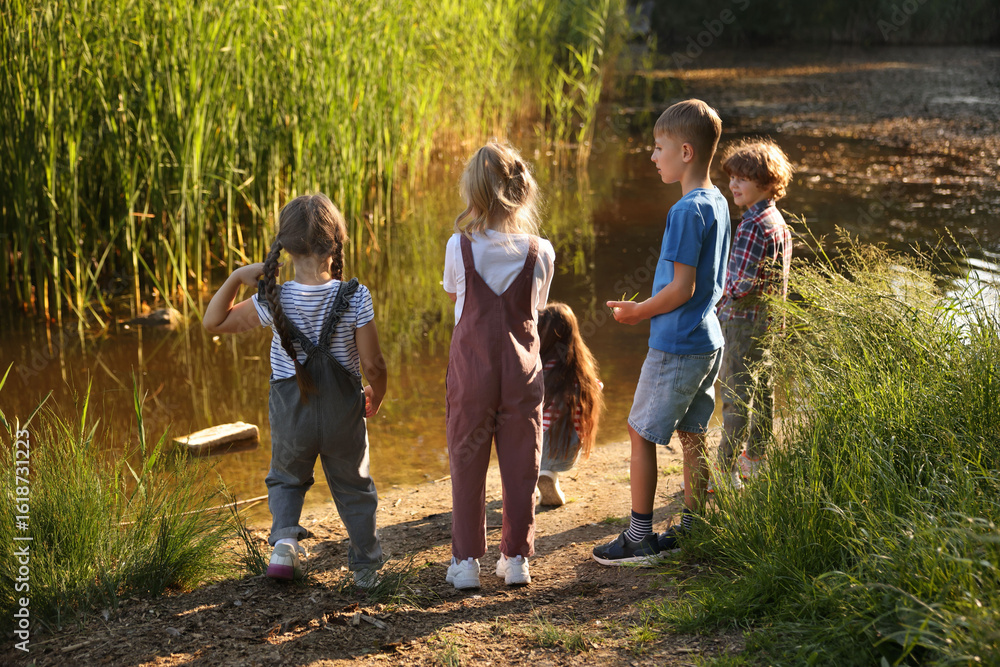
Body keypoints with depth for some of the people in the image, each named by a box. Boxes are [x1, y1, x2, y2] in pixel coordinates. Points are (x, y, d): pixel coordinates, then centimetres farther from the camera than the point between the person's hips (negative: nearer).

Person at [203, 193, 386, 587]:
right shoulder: (355, 298, -17)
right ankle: (366, 566, 27)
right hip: (343, 408, 0)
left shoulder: (275, 301, -14)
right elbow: (373, 363, -13)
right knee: (353, 486, 20)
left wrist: (236, 277, -4)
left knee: (286, 479, 26)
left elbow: (214, 322, -3)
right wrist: (376, 395, 7)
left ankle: (284, 539, 4)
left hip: (292, 411, 0)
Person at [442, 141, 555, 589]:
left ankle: (466, 560, 11)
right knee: (520, 467, 9)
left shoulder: (460, 246, -8)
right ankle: (516, 557, 15)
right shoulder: (540, 251, -6)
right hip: (521, 368, 1)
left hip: (471, 367, -1)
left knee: (467, 466, 8)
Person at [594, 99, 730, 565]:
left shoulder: (687, 211, -20)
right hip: (708, 339, 9)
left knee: (641, 434, 1)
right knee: (692, 436, 15)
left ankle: (640, 536, 6)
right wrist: (650, 309, 15)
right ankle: (692, 529, 22)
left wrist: (638, 311, -7)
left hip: (675, 346, -9)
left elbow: (681, 287, -22)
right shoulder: (718, 203, 9)